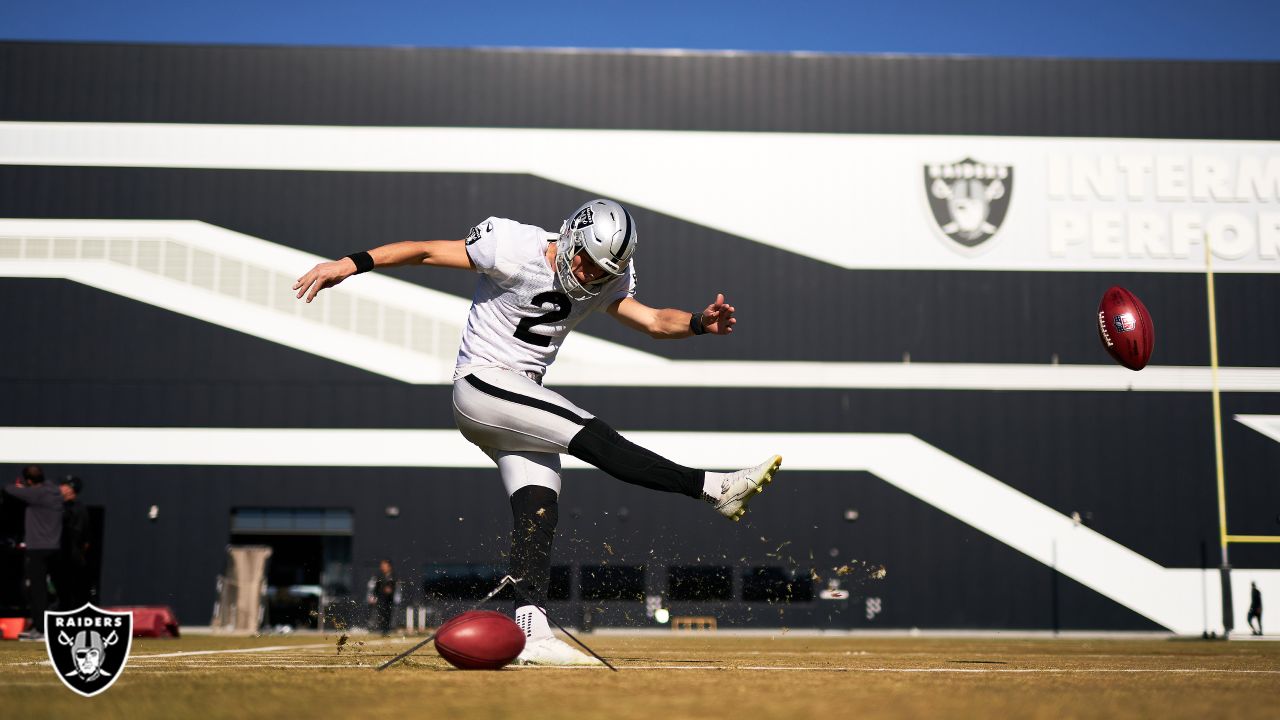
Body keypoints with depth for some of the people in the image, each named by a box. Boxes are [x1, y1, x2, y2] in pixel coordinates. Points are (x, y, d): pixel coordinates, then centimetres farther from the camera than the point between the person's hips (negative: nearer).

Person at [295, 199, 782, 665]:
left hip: (522, 400, 8)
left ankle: (531, 634, -12)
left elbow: (652, 321, 0)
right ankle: (715, 488, -23)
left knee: (539, 509, -7)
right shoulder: (517, 250, -16)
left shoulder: (604, 282, 4)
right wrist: (352, 263, -19)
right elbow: (427, 251, -13)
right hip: (482, 385, -8)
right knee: (595, 439, -21)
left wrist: (700, 322, -20)